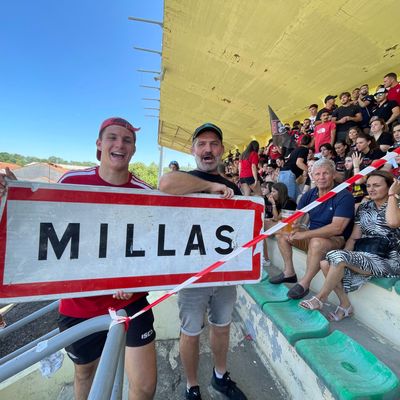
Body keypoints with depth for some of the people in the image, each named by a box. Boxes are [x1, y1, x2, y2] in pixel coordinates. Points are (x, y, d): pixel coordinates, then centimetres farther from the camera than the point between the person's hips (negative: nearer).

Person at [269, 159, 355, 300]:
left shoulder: (344, 196, -16)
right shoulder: (309, 195, 2)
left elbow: (337, 228, -27)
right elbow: (296, 219, 2)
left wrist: (305, 234, -31)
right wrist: (294, 226, -24)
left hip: (336, 239, -6)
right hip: (312, 235, 7)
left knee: (317, 242, -37)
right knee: (281, 232, -2)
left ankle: (304, 283, -18)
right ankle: (289, 272, 5)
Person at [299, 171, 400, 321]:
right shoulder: (364, 207, 13)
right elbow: (354, 237, 11)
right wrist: (345, 255, -4)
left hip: (387, 260, -5)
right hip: (363, 255, 6)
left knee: (338, 257, -30)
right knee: (326, 263, -21)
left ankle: (321, 297, -12)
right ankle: (345, 304, -3)